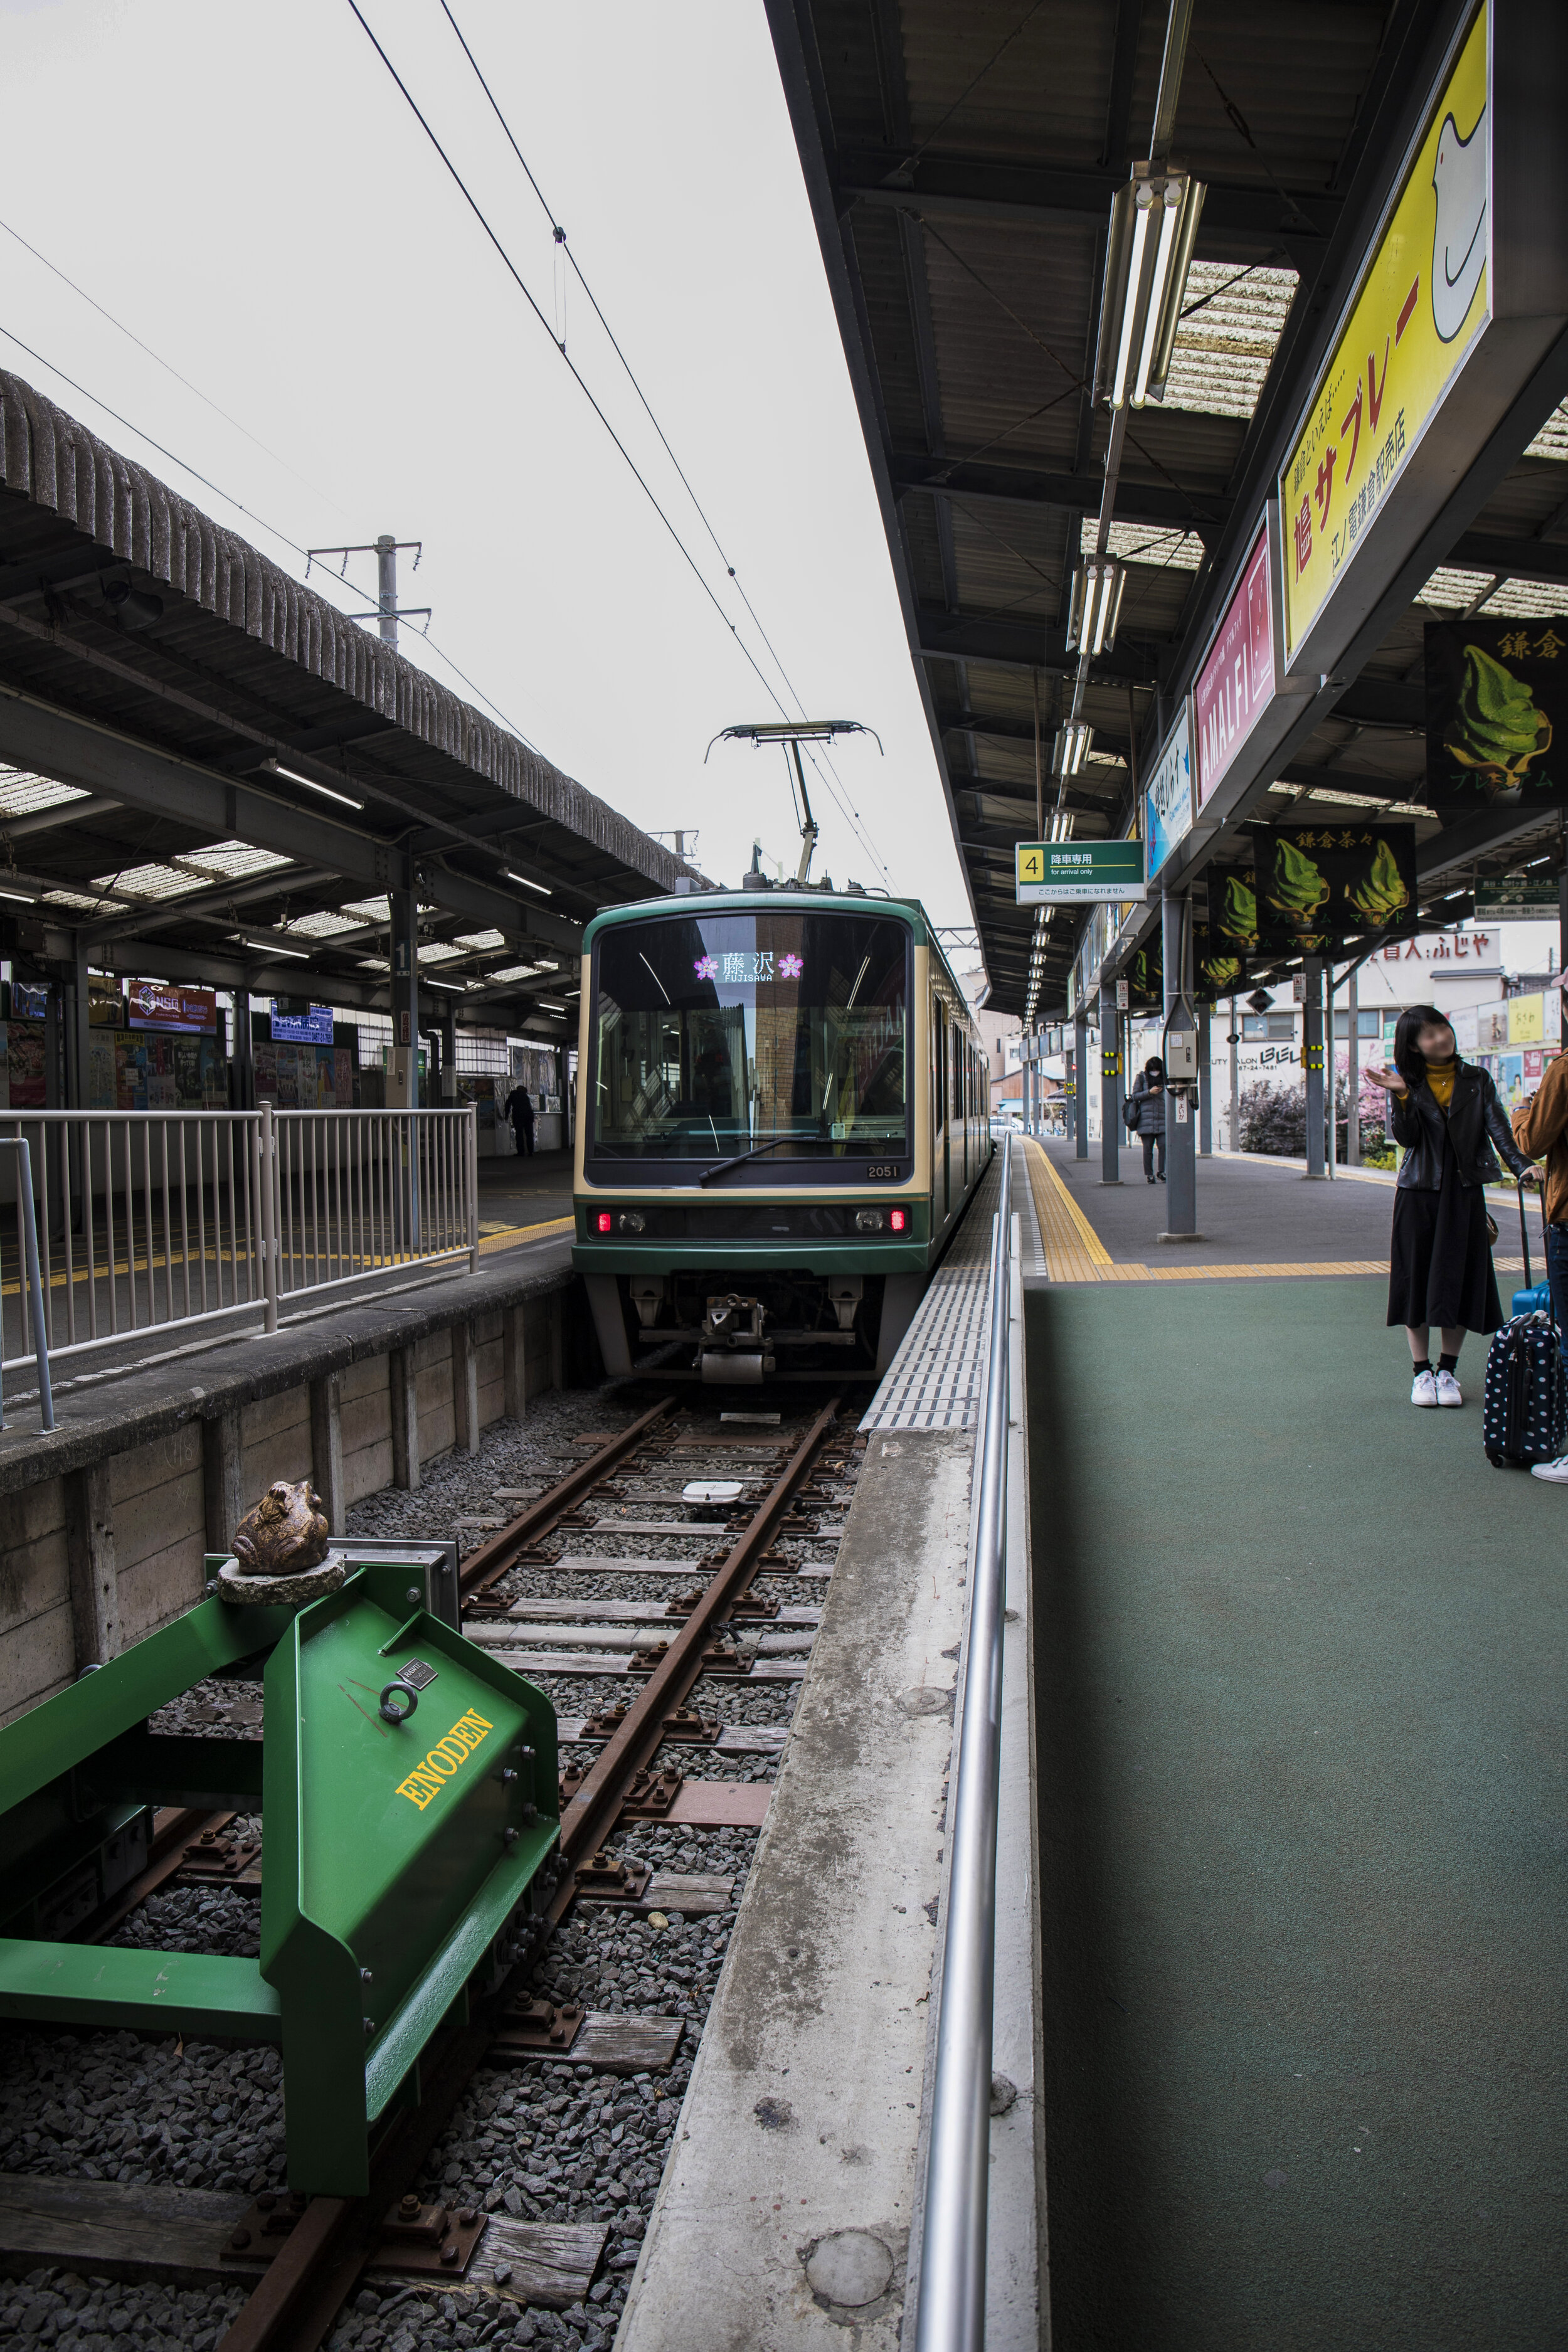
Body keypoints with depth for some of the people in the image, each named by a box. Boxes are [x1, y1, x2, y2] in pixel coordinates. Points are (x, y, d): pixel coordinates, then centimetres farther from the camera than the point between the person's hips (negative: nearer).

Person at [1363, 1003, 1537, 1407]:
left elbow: (1498, 1127, -5)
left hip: (1464, 1193, 1)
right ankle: (1422, 1372, 14)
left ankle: (1448, 1370, 16)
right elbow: (1406, 1138, -8)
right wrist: (1401, 1096, -21)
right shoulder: (1410, 1083, 2)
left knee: (1460, 1279, 3)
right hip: (1418, 1193, -1)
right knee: (1417, 1278, 3)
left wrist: (1521, 1164, -20)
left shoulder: (1476, 1080, 6)